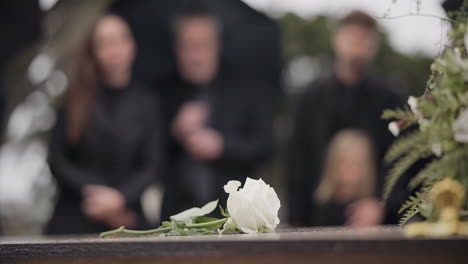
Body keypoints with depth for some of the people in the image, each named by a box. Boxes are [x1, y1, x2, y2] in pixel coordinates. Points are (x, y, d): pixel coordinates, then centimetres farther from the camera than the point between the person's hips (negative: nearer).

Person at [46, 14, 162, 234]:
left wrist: (120, 197, -11)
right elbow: (57, 160, 4)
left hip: (126, 219, 0)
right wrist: (93, 191, -7)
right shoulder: (76, 99, 7)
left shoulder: (145, 102, 8)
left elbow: (152, 165, 4)